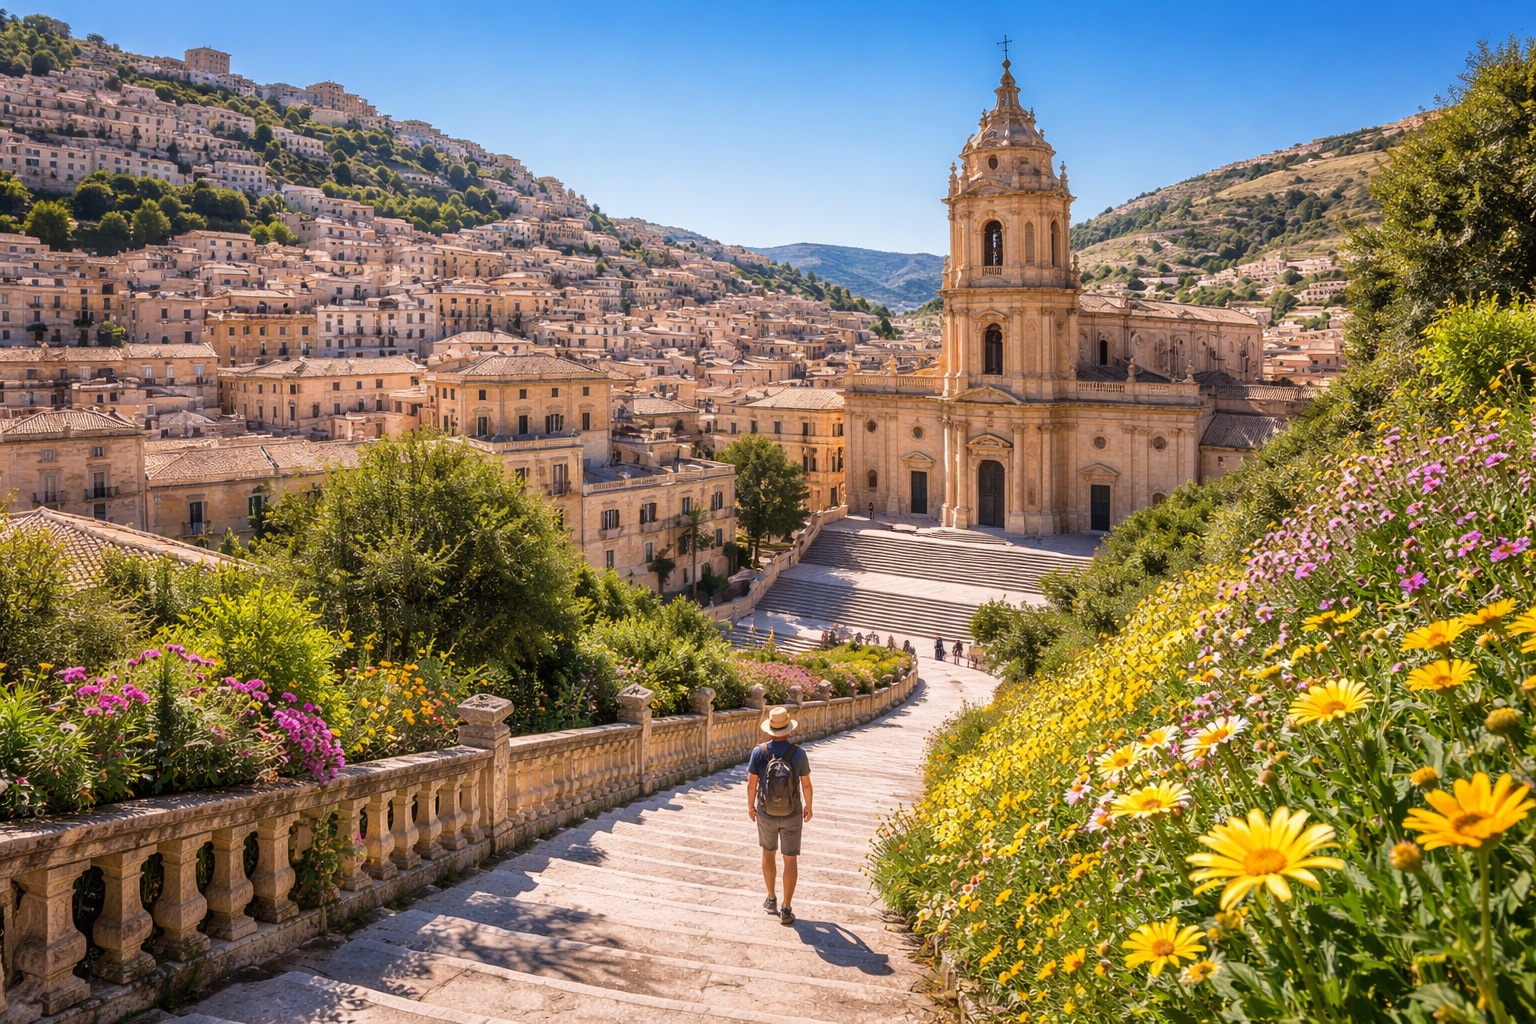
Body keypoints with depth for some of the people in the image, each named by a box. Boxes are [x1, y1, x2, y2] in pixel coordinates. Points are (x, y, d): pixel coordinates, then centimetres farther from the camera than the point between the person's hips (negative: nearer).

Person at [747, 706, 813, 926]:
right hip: (791, 815, -1)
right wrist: (808, 806, 10)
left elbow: (751, 783, -9)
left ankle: (771, 899, 34)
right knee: (790, 860, 10)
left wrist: (750, 805, 9)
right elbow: (806, 784, -8)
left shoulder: (759, 751, -17)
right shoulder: (798, 753, -17)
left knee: (768, 853, 24)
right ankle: (785, 909, 8)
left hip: (766, 813, 1)